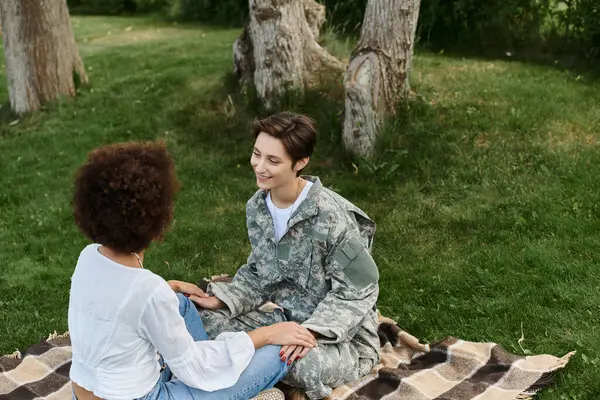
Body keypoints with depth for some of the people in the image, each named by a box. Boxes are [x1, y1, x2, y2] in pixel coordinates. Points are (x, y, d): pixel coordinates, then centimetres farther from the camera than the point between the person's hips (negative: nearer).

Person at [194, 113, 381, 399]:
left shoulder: (331, 217, -25)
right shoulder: (256, 207, -3)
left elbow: (357, 291, -19)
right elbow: (258, 274, 8)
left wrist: (312, 332, -31)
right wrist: (221, 301, -8)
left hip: (341, 335, -6)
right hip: (284, 318, 6)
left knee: (308, 365, -38)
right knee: (204, 321, -8)